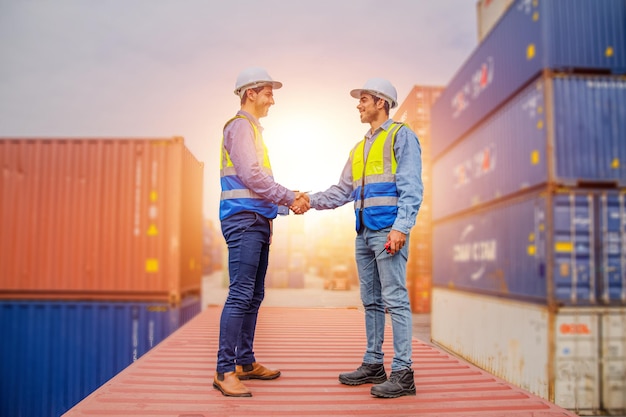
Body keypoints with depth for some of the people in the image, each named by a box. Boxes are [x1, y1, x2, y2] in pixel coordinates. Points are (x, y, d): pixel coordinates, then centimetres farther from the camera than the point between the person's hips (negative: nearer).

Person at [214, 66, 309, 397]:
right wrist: (289, 198, -11)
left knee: (253, 295, 12)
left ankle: (246, 363, 21)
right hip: (244, 219, -10)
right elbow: (251, 176, -16)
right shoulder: (240, 125, -5)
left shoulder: (253, 128, 24)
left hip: (257, 221, 10)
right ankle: (224, 370, -6)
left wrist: (290, 197, 12)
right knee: (240, 294, -11)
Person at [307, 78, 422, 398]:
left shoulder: (401, 136, 0)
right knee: (371, 300, 11)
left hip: (388, 231, -8)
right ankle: (373, 364, 20)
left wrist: (401, 227, -20)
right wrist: (309, 201, 9)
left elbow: (411, 188, -10)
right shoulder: (359, 149, 23)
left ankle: (403, 372, -1)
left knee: (395, 299, -7)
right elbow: (342, 191, 20)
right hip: (364, 233, 8)